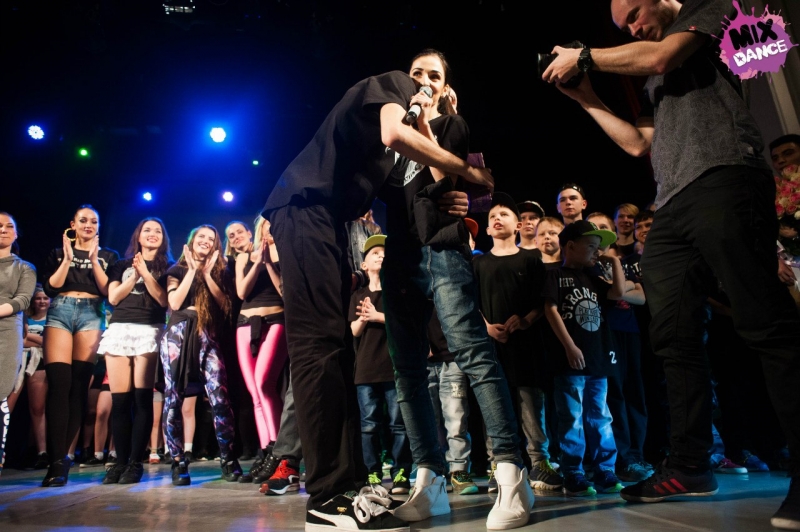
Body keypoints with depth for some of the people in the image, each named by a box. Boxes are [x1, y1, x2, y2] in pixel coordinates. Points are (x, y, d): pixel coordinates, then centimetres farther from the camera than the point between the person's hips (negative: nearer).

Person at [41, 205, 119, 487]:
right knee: (59, 384, -13)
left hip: (91, 315, 0)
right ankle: (58, 458, -14)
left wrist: (93, 260, -4)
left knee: (79, 387, -6)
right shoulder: (58, 252, 18)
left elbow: (108, 291, 2)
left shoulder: (108, 255, 16)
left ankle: (62, 457, 3)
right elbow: (50, 288, 4)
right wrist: (67, 259, -3)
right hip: (60, 313, 0)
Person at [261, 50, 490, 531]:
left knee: (335, 350, 4)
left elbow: (385, 200, 24)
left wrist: (441, 203, 11)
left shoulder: (408, 113, 32)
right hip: (306, 208, -10)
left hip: (327, 219, 10)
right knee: (320, 346, -16)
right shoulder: (390, 84, 8)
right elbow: (395, 134, -16)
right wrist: (466, 170, -6)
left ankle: (347, 482, 9)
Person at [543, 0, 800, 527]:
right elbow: (639, 143, 26)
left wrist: (583, 56, 9)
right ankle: (689, 465, 8)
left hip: (723, 180, -7)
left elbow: (661, 56, -3)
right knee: (673, 335, 2)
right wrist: (588, 100, 24)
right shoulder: (653, 83, 33)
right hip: (674, 205, 8)